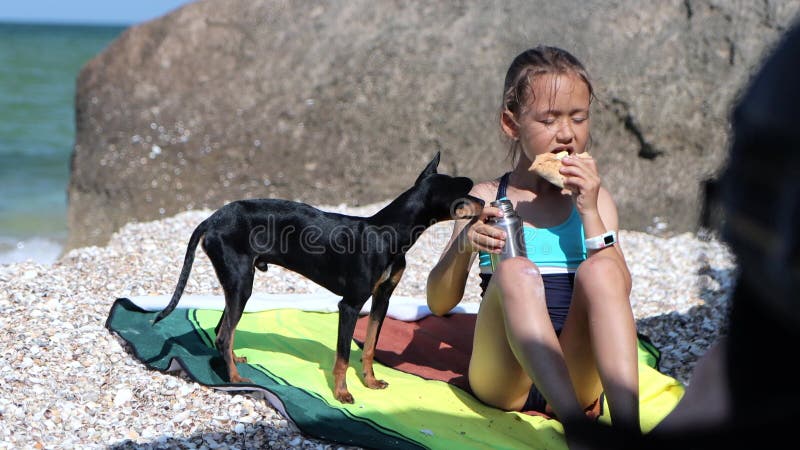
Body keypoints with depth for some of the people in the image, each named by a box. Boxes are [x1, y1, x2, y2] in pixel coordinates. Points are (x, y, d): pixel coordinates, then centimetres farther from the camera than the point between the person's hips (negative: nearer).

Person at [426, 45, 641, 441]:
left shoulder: (593, 199, 12)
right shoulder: (486, 199, 9)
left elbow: (618, 293, -2)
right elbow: (439, 303, 5)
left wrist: (590, 213, -10)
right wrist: (463, 245, -14)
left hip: (576, 375, 1)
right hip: (503, 381, -1)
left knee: (599, 271, -26)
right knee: (515, 271, -29)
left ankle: (627, 426, -41)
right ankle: (576, 424, -44)